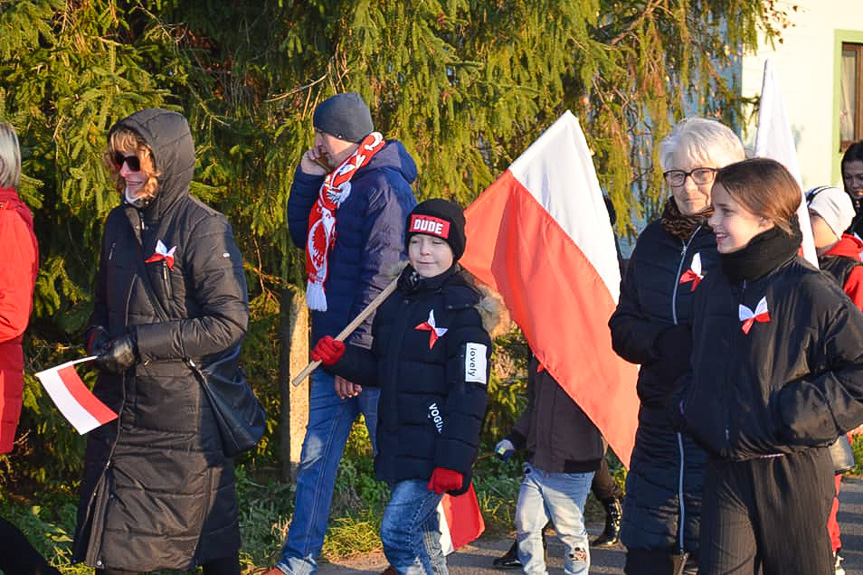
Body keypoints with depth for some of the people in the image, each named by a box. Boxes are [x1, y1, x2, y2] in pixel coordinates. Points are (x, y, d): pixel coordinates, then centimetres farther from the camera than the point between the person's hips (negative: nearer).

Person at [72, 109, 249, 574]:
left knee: (208, 533, 6)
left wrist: (140, 343, -18)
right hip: (121, 405, 7)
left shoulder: (203, 229, -12)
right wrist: (97, 336, 1)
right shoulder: (119, 223, 9)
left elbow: (229, 322, -17)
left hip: (187, 410, -7)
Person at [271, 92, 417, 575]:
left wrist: (357, 351, -21)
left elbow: (381, 275, -19)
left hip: (371, 350, -9)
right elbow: (302, 236, 23)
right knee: (316, 456, 8)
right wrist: (307, 176, 9)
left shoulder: (383, 187, -15)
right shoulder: (336, 184, 13)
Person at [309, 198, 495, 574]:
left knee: (397, 532, -16)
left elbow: (469, 393, -14)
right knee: (421, 535, 15)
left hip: (433, 451, -8)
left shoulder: (463, 310, -9)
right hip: (397, 444, 8)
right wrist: (340, 359, 2)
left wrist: (453, 460, -20)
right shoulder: (397, 301, 13)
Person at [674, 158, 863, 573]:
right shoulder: (711, 290, 9)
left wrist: (797, 416, -17)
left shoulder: (810, 293, -12)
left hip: (792, 475, -5)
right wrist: (688, 404, 9)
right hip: (724, 470, 5)